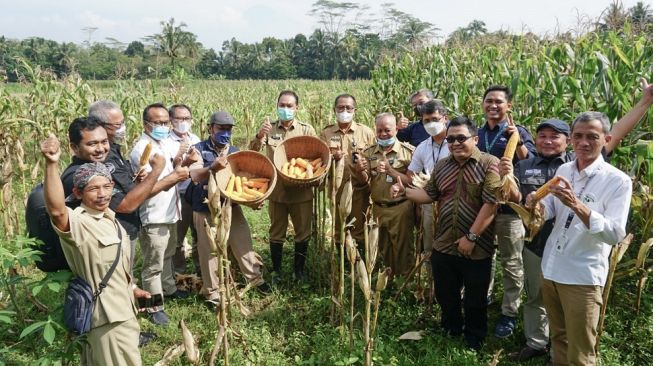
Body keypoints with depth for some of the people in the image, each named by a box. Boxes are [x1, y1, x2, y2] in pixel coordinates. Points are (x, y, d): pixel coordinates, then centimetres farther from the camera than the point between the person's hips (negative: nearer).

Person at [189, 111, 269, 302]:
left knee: (243, 244, 11)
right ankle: (212, 292, 20)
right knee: (210, 251, 6)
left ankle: (256, 278, 28)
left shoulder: (234, 151, 8)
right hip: (206, 210, -4)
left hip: (232, 207, 4)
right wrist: (212, 168, -45)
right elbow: (194, 176, -24)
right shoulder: (198, 149, -8)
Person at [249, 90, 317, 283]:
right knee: (276, 233, 12)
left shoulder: (307, 130, -2)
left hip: (302, 191, 0)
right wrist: (259, 136, -31)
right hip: (277, 191, 0)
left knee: (303, 232, 10)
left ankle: (299, 270, 28)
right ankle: (276, 271, 27)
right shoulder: (269, 128, 0)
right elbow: (252, 151, -10)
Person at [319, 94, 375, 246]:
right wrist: (332, 157, -11)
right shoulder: (325, 133, 5)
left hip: (359, 189, -2)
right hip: (336, 190, 2)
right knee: (338, 231, 14)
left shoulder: (366, 132, 1)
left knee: (359, 231, 6)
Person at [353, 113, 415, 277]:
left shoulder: (408, 151, -7)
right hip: (378, 208, 4)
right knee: (383, 248, 17)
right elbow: (364, 181, 3)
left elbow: (412, 181, -13)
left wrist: (390, 170, -24)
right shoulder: (369, 152, 5)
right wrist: (359, 170, -18)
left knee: (402, 248, 6)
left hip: (401, 207, -4)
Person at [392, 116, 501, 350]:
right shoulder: (442, 166, 7)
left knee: (475, 301, 12)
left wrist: (471, 237, -19)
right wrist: (405, 191, -6)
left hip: (476, 249, -5)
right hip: (443, 246, 5)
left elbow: (491, 203, -18)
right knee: (445, 296, 19)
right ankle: (451, 333, 43)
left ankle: (473, 342, 34)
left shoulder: (489, 164, -13)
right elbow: (430, 194, 13)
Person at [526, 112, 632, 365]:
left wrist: (576, 205, -36)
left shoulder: (618, 181, -14)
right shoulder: (563, 170, 4)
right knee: (558, 337, 24)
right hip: (550, 269, 5)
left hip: (583, 277, -5)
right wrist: (538, 206, -14)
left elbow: (616, 234, -23)